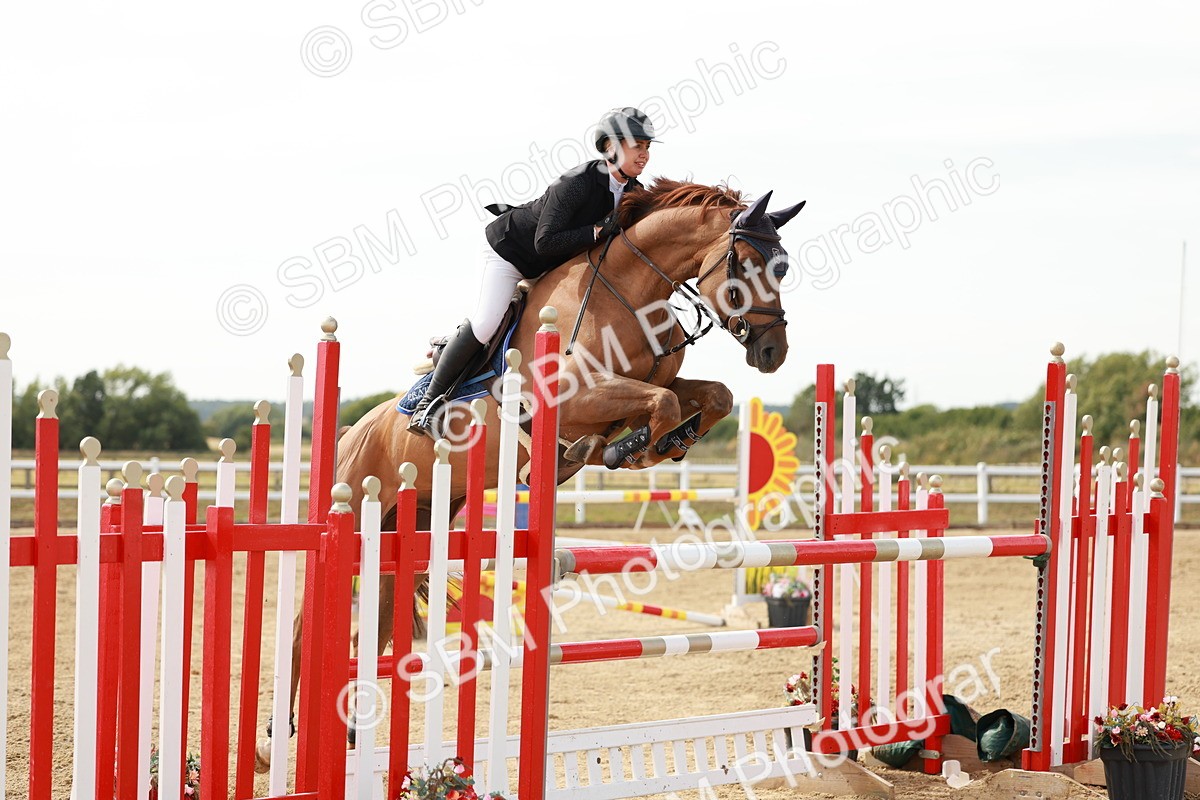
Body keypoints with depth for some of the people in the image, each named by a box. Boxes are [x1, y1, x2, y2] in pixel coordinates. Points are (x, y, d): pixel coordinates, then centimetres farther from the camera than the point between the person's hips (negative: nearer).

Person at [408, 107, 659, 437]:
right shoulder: (578, 183, -32)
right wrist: (599, 230, -40)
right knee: (486, 323, -18)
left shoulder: (634, 193, -8)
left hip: (555, 264, 8)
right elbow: (545, 242, -35)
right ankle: (429, 401, -6)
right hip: (512, 249, -8)